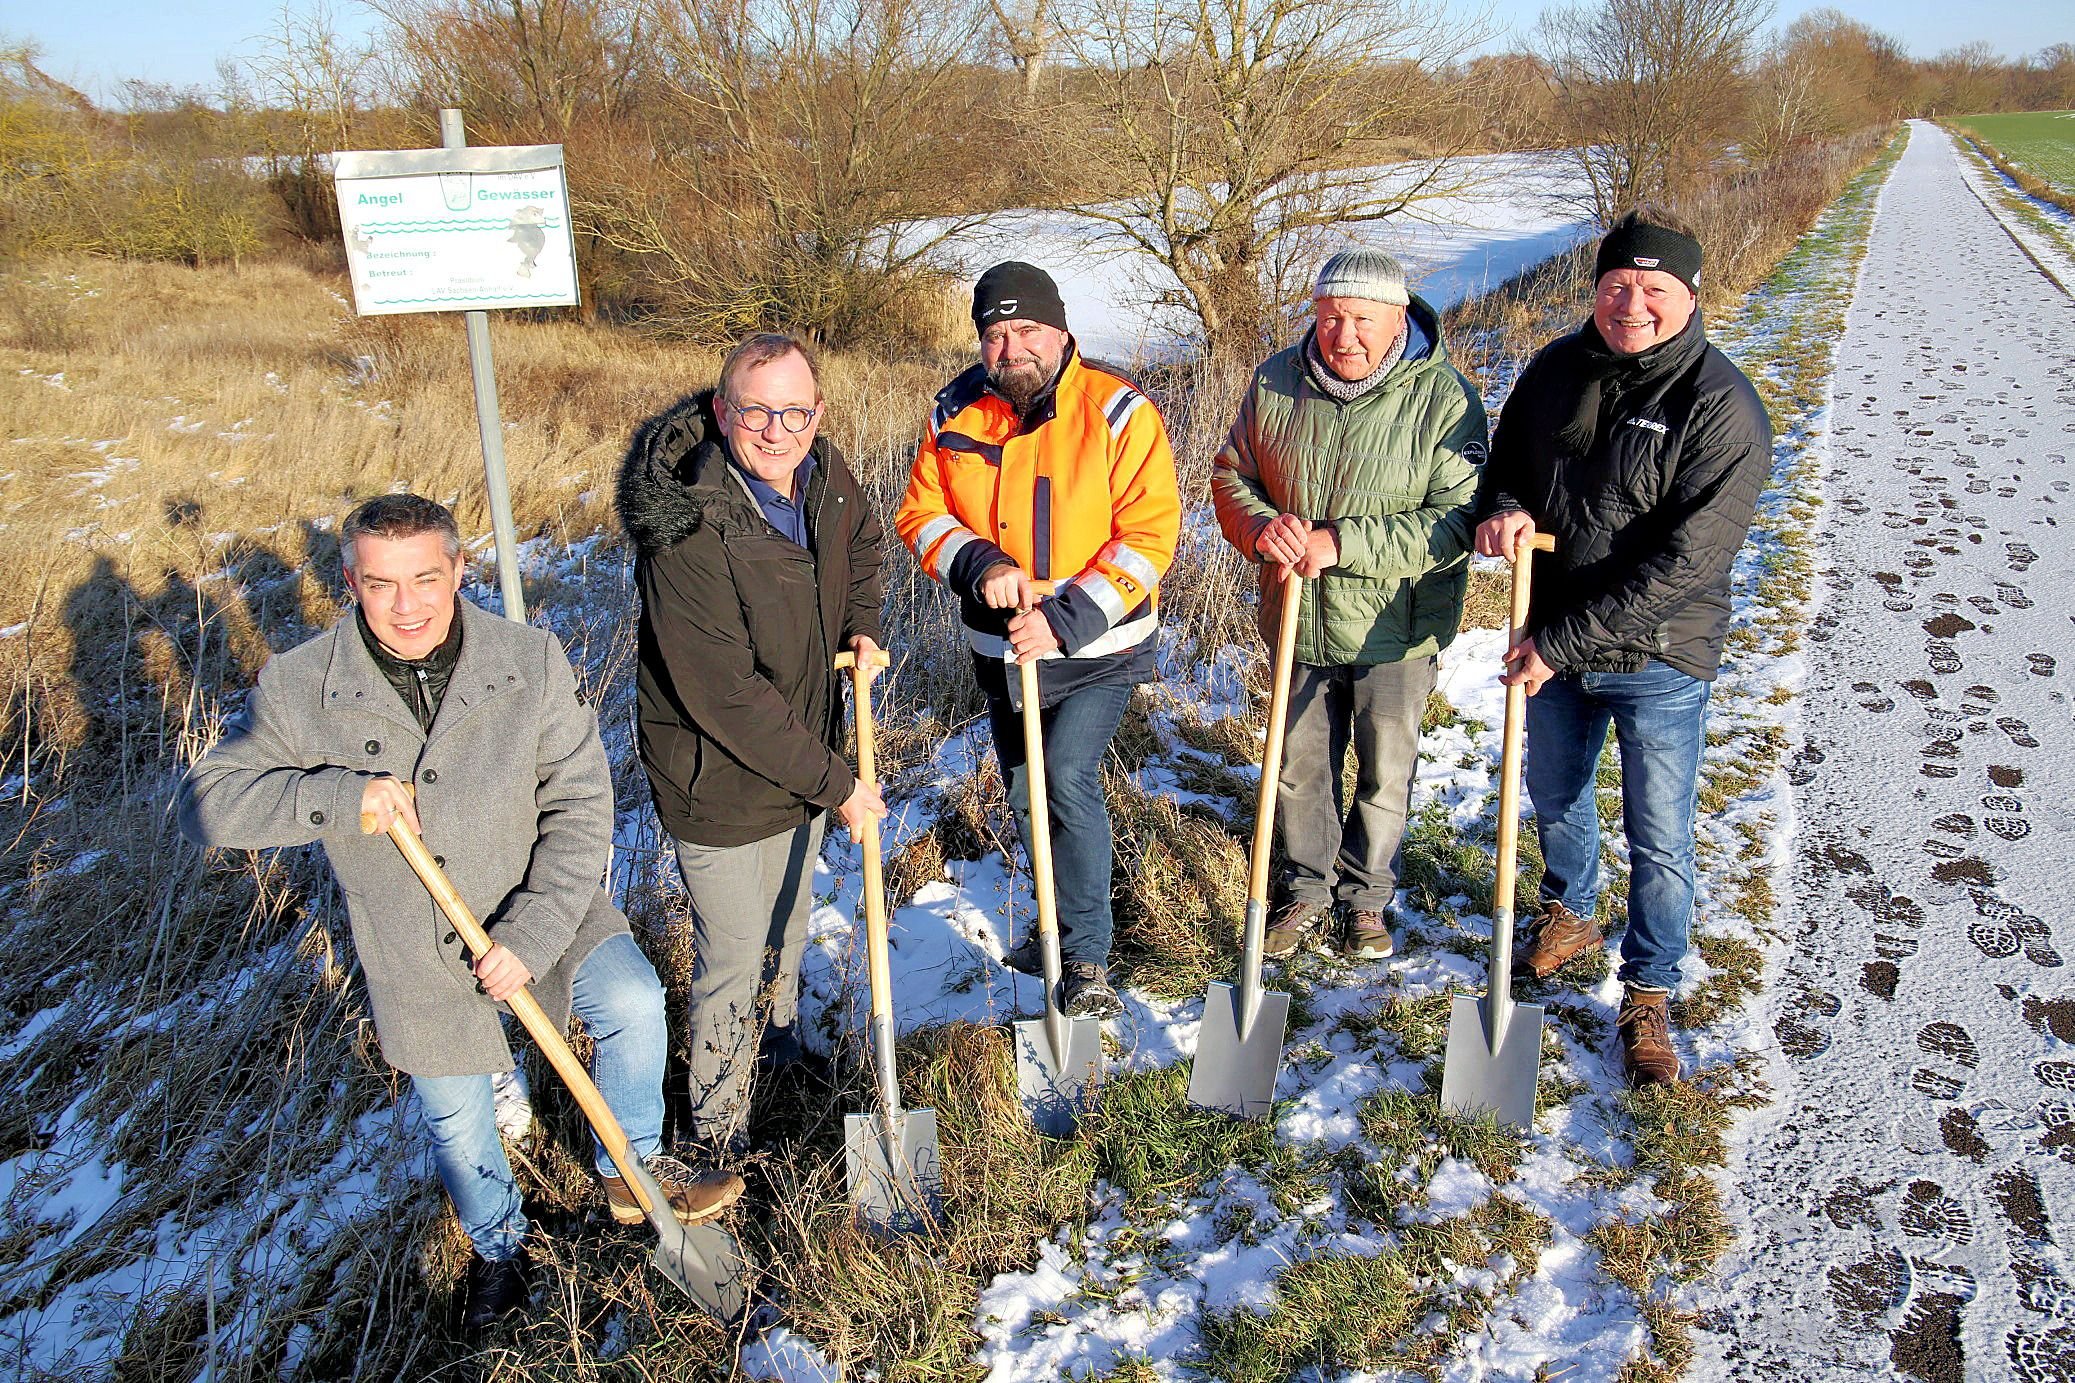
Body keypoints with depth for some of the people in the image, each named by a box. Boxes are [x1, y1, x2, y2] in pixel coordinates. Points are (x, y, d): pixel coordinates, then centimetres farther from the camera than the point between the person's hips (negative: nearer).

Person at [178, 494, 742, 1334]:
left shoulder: (531, 661, -16)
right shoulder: (298, 689, -14)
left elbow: (580, 805, -15)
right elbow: (206, 803, -14)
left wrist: (532, 934, -24)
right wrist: (341, 797, -30)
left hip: (538, 912, -1)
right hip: (411, 951, 1)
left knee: (633, 1003, -23)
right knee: (455, 1121, 16)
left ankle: (631, 1172, 7)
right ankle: (498, 1244, 49)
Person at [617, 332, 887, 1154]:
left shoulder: (823, 474, -9)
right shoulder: (688, 533, -31)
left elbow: (861, 540, 17)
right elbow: (728, 698, -29)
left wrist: (860, 623, 0)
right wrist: (835, 784, -23)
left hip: (803, 758, 7)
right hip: (722, 785, -7)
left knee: (788, 923, 29)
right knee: (732, 961, 8)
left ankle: (782, 1040, 57)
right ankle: (720, 1129, 32)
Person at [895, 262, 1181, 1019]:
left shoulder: (1117, 410, -16)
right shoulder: (957, 411, -3)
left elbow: (1149, 533, -19)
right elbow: (921, 513, 0)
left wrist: (1065, 621, -25)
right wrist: (980, 563, -21)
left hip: (1098, 649, -5)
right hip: (1000, 646, 5)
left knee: (1069, 779, -19)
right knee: (1027, 799, 17)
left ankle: (1087, 958, -2)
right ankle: (1063, 926, 41)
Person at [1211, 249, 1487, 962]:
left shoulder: (1444, 398, -17)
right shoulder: (1275, 383, -4)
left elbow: (1456, 520, -20)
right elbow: (1231, 475, 6)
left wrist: (1342, 543, -27)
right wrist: (1260, 526, -17)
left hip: (1396, 629, -3)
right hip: (1297, 623, 3)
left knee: (1385, 776, 15)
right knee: (1300, 767, 18)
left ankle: (1367, 894, 38)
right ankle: (1308, 887, 40)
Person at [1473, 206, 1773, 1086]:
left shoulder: (1723, 410, -20)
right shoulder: (1558, 366, -2)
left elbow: (1680, 565, -23)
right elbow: (1506, 453, 13)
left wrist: (1560, 643, -24)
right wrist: (1501, 506, -13)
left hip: (1657, 661, -5)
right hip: (1554, 641, 5)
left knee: (1659, 840, 7)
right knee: (1553, 795, 24)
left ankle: (1648, 995, 29)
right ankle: (1569, 915, 52)